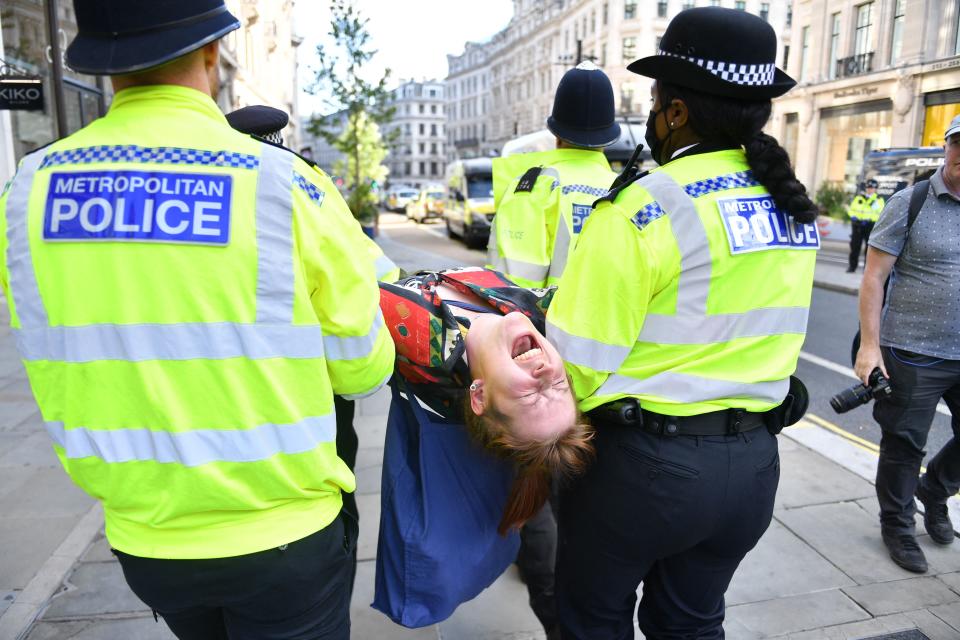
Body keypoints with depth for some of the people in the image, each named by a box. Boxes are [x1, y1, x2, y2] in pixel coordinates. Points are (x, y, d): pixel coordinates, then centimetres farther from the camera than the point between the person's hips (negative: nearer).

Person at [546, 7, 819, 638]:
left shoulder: (644, 205, -18)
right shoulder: (795, 209, 4)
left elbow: (579, 358, -18)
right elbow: (750, 330, 10)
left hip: (644, 459, -6)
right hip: (753, 462, 7)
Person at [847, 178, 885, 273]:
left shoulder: (879, 199, 2)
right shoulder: (858, 197, 11)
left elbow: (880, 214, -7)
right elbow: (851, 209, 14)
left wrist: (869, 220, -20)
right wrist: (853, 216, -5)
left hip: (871, 225, -3)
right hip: (857, 225, 3)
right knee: (854, 246, 6)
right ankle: (852, 266, 13)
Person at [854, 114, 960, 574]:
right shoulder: (910, 203, -6)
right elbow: (874, 277, -9)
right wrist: (869, 343, -15)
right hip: (913, 353, -5)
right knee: (904, 445, 7)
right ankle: (897, 527, 27)